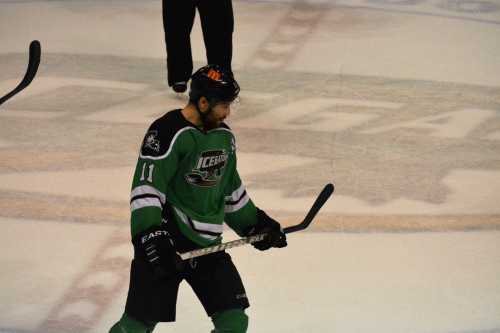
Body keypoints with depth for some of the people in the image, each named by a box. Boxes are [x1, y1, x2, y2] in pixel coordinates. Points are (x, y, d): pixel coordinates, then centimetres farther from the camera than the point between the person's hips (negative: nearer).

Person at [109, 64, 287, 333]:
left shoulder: (224, 136, 11)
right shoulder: (168, 133, -16)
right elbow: (146, 188, -20)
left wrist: (255, 223, 24)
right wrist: (150, 237, -28)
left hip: (207, 245, 7)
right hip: (165, 242, -7)